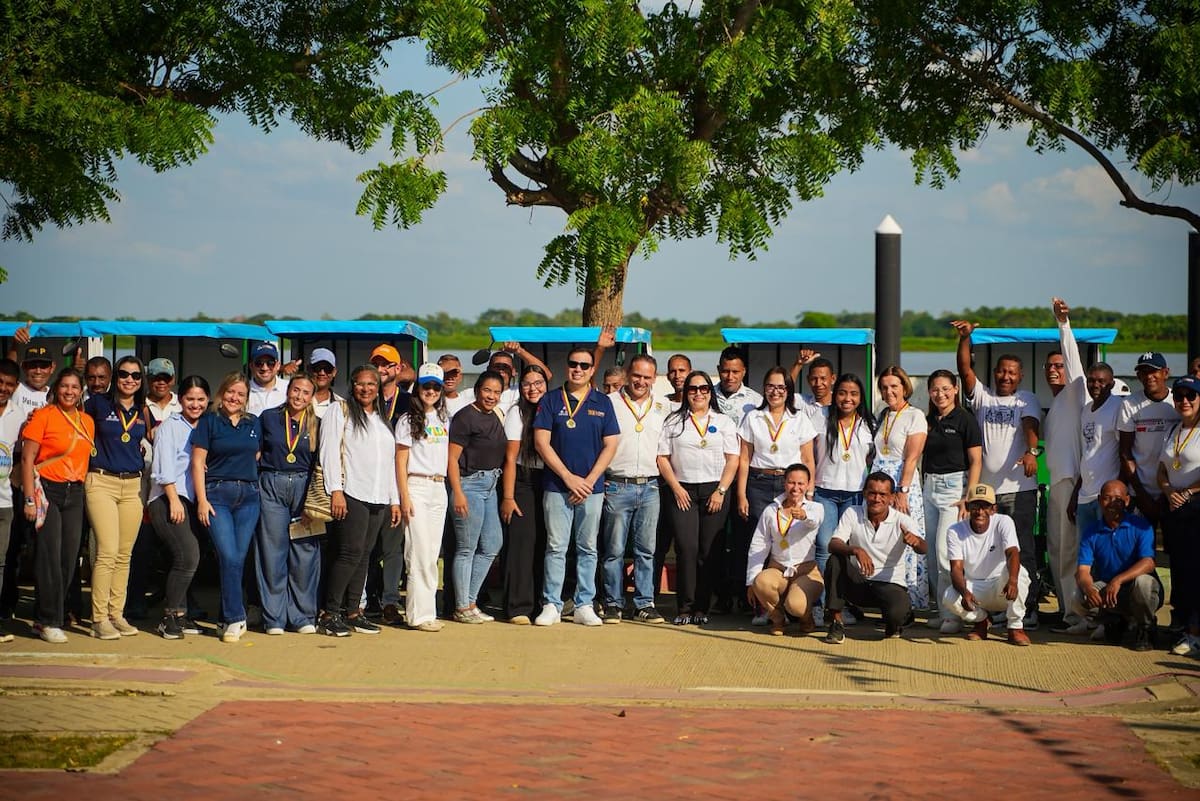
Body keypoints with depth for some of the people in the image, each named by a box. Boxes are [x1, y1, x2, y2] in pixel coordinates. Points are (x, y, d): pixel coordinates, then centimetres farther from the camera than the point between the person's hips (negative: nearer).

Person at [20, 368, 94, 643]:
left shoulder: (87, 422, 12)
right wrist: (30, 499, -13)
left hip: (75, 493, 6)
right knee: (50, 556, -9)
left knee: (69, 557, 4)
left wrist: (84, 490, 9)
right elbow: (27, 458, -8)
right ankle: (49, 622, -3)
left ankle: (43, 617, 14)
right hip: (48, 489, -6)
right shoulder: (43, 416, -5)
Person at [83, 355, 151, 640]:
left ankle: (116, 614, 14)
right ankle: (99, 619, -8)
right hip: (101, 482, -4)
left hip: (133, 485, 4)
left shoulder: (143, 411, 12)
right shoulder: (98, 403, 1)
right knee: (108, 552, -13)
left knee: (124, 555, 6)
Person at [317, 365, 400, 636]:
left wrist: (395, 500, 18)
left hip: (378, 499, 6)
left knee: (364, 555, 4)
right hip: (351, 495, -6)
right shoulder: (339, 411, 4)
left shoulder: (383, 420, 23)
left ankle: (352, 612, 8)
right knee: (351, 552, -14)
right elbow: (330, 452, -5)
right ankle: (329, 614, -10)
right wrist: (335, 490, -15)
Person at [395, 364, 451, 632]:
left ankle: (426, 609, 6)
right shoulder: (408, 420, -2)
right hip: (416, 486, -6)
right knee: (420, 552, -10)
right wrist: (404, 497, -11)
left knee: (433, 552, 3)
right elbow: (400, 461, -4)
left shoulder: (444, 420, 15)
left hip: (439, 488, 6)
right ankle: (420, 613, -10)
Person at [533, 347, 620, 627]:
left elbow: (610, 445, 4)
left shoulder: (603, 403, 8)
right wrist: (568, 477, -9)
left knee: (588, 548, 5)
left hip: (592, 487, 1)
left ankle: (584, 606, 9)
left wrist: (589, 480, -6)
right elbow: (541, 442, -2)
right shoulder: (551, 401, 4)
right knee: (556, 547, -1)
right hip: (557, 486, -1)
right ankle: (551, 605, 2)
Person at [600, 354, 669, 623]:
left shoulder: (661, 408, 11)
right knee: (614, 550, 0)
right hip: (617, 487, -3)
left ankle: (644, 604, 8)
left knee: (646, 550, 4)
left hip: (649, 487, 3)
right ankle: (613, 604, 6)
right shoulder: (609, 403, 0)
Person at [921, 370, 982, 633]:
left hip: (954, 485, -7)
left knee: (945, 551, -13)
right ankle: (941, 610, 13)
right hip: (929, 487, 7)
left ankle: (953, 614, -8)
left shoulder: (965, 419, -5)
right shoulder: (928, 421, 12)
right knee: (932, 554, 5)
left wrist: (969, 497, -16)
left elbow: (976, 462, -8)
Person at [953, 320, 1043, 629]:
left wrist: (1031, 452, -31)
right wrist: (965, 338, -14)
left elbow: (1031, 425, -11)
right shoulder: (982, 396, 13)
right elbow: (965, 369, 0)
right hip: (985, 488, 3)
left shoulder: (1027, 400, 7)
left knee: (1022, 550, -4)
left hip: (1019, 488, -3)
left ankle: (1028, 608, -2)